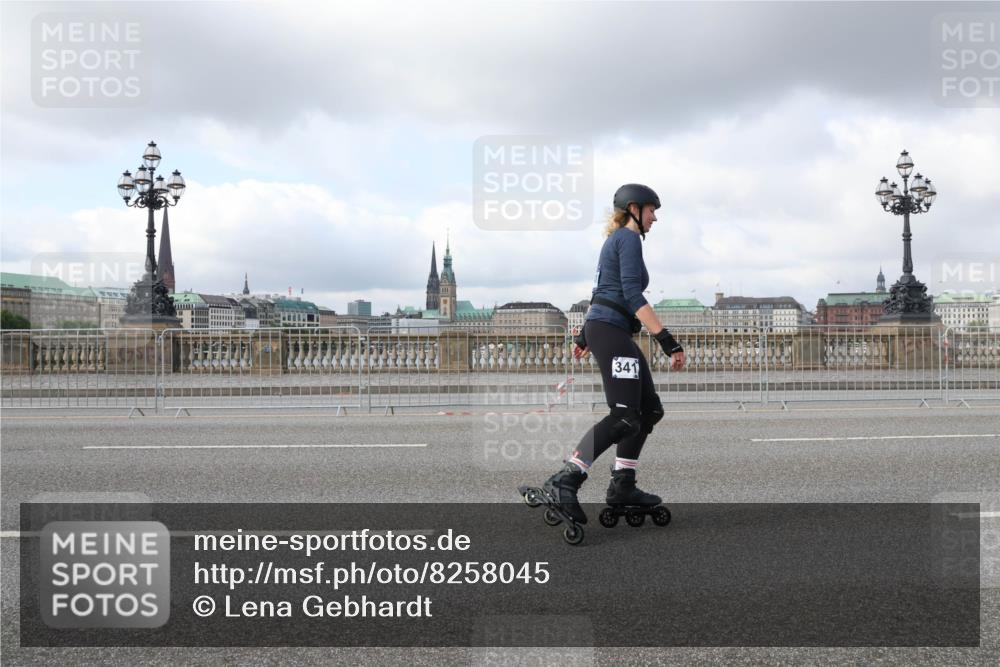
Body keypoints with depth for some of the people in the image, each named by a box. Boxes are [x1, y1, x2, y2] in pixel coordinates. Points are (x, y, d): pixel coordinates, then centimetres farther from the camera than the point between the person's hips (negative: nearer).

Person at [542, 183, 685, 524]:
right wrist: (668, 341, -24)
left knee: (650, 409, 10)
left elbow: (601, 292, 28)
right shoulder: (628, 239, -7)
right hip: (610, 330, -10)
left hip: (606, 330, 10)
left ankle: (622, 485, 12)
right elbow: (633, 295, -18)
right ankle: (565, 480, -22)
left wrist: (584, 336, 33)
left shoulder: (616, 240, 23)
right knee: (624, 416, -17)